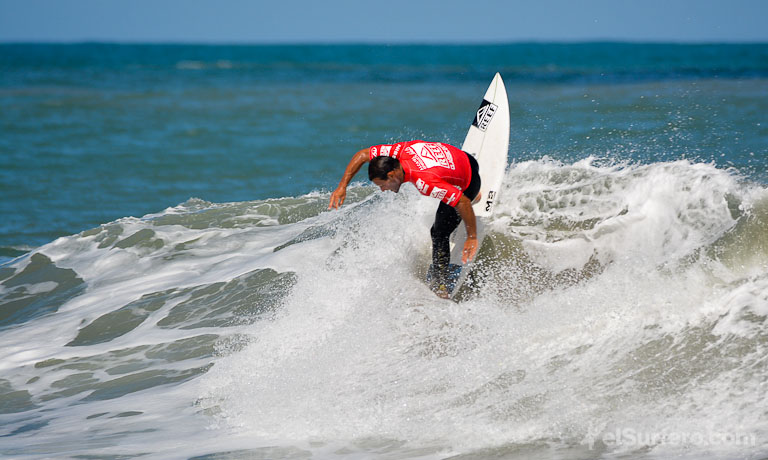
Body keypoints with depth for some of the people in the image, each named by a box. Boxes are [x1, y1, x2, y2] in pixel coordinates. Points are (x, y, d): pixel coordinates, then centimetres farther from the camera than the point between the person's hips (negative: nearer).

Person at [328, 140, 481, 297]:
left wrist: (472, 238, -29)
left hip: (468, 182, -8)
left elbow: (463, 203, -39)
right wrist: (342, 186, -12)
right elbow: (362, 155, -8)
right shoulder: (401, 151, -24)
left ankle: (440, 288, -2)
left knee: (439, 234, -13)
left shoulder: (425, 182, -43)